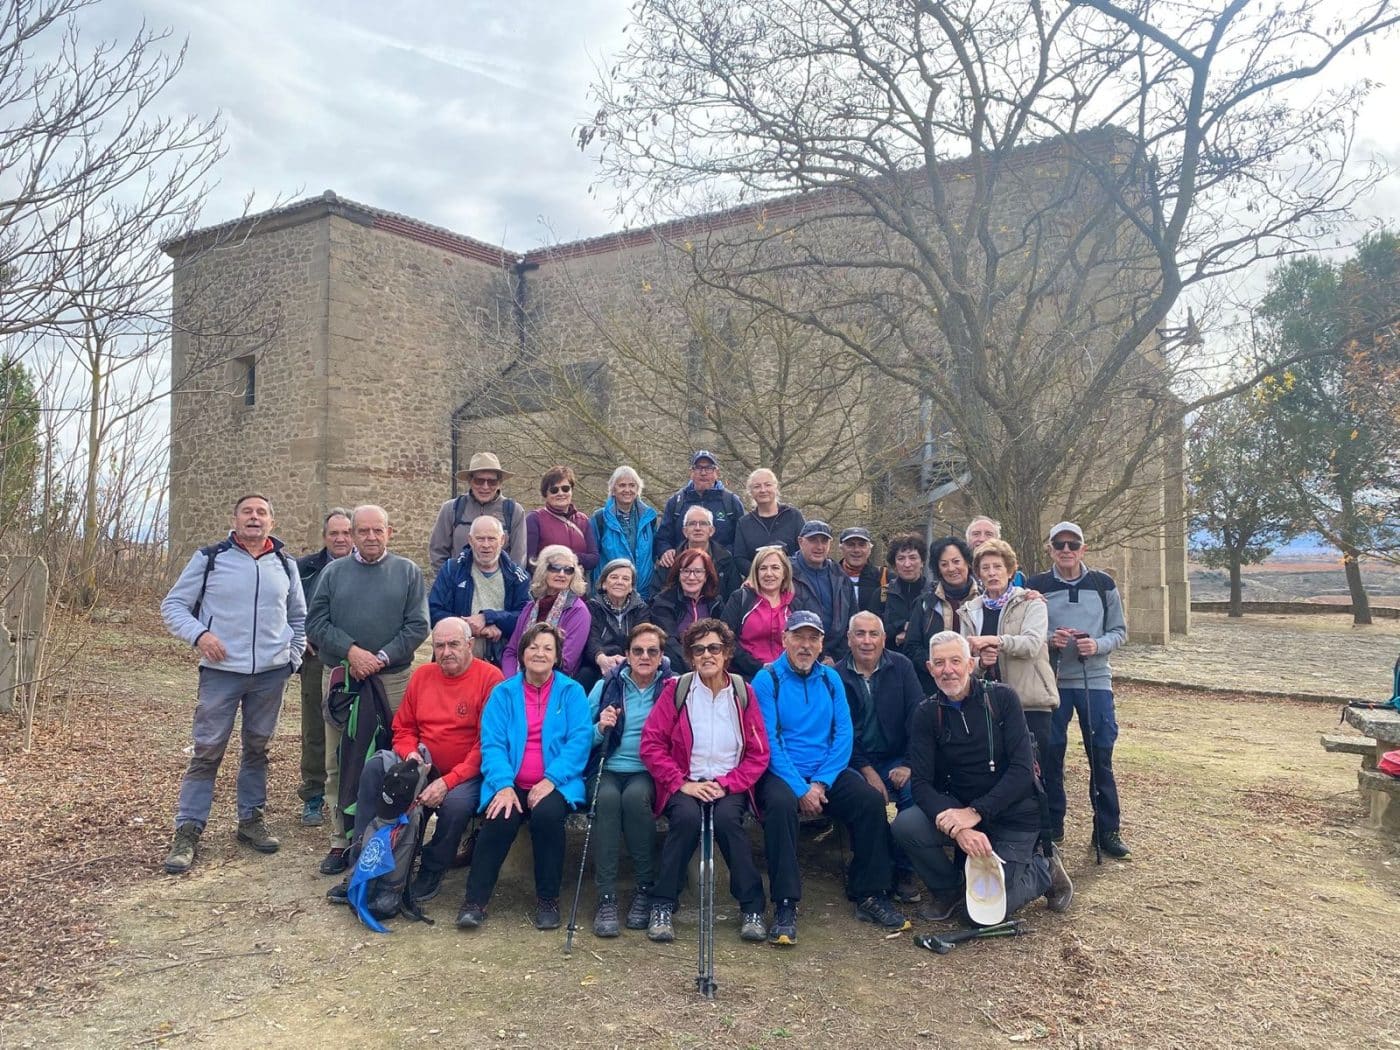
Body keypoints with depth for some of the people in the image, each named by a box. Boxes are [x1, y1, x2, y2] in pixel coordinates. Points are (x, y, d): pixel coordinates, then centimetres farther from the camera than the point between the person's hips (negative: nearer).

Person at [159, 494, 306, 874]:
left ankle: (251, 819, 25)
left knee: (257, 749, 13)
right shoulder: (210, 557, -2)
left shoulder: (285, 564, 8)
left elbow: (299, 618, 20)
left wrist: (293, 657, 10)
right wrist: (199, 634, -15)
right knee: (207, 751, -2)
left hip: (271, 673, 3)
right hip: (221, 672, -3)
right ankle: (188, 830, 7)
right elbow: (173, 605, 1)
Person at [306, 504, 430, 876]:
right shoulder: (334, 572, 9)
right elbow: (316, 623, 1)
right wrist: (351, 650, -13)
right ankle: (342, 840, 15)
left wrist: (381, 658, -12)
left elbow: (417, 626, -1)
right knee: (339, 765, 5)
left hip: (394, 679, -1)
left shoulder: (408, 572, 5)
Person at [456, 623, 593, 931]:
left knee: (547, 813, -31)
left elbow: (580, 741, -5)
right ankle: (475, 900, -11)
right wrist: (503, 786, -17)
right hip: (511, 783, 1)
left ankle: (548, 899, -10)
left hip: (554, 785, -1)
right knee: (500, 818, -28)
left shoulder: (571, 692, 6)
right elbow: (492, 743, 0)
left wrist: (551, 780, -18)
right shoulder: (504, 692, 9)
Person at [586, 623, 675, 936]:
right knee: (607, 797, -31)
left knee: (635, 796, -33)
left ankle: (645, 888, -17)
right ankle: (606, 897, -27)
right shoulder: (606, 685, 10)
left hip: (649, 772, -1)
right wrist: (600, 728, -12)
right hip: (609, 769, 1)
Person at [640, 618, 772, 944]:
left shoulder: (743, 693, 3)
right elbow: (651, 744, -3)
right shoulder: (676, 690, 0)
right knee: (687, 817, -31)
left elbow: (759, 754, 3)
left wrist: (726, 784, -10)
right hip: (686, 784, 0)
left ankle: (752, 908, -13)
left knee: (727, 817, -30)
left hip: (729, 786, 1)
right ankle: (662, 907, -16)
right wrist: (682, 784, -12)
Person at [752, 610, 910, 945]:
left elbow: (843, 735, 2)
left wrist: (821, 783, -12)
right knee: (780, 804, -35)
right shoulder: (767, 679, -4)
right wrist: (801, 789, -19)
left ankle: (870, 895, -6)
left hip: (827, 773, 4)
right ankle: (785, 905, -25)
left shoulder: (831, 679, 9)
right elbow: (769, 741, -11)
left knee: (871, 799, -20)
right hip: (782, 773, -4)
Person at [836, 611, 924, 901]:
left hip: (897, 760, 1)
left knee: (915, 789, -28)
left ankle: (904, 871, -9)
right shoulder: (836, 677, 0)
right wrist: (867, 771, -15)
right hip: (856, 763, -1)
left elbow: (917, 717, -3)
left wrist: (909, 764, -14)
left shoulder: (901, 666, 3)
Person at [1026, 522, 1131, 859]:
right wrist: (1049, 639, -15)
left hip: (1095, 680, 0)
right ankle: (1052, 826, 20)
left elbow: (1119, 631, 6)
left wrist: (1098, 645, -14)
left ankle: (1108, 829, 18)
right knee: (1050, 754, 6)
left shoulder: (1103, 585, 2)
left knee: (1101, 756, 5)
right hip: (1051, 681, 0)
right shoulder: (1036, 586, 0)